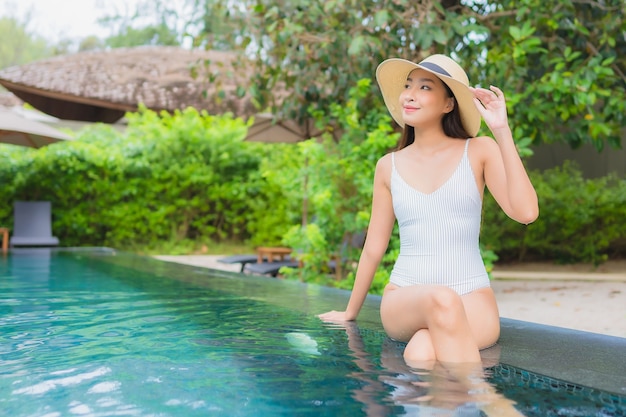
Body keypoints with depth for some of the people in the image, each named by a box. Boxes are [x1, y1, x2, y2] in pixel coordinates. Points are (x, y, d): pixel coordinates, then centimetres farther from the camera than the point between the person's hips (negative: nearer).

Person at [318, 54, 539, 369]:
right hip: (404, 299, 2)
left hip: (472, 298, -2)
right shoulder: (389, 166, 8)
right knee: (442, 300, -35)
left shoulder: (480, 151, 2)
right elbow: (373, 248, 15)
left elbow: (526, 212, -14)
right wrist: (349, 313, 22)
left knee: (421, 353, -35)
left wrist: (502, 131, -15)